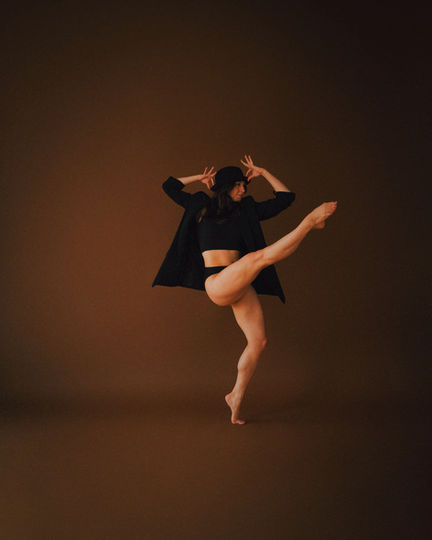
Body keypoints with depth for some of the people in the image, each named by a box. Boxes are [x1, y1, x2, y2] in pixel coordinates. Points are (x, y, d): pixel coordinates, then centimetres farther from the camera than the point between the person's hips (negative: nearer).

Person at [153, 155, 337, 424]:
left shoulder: (247, 210, 19)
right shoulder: (202, 207, 12)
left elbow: (286, 197, 17)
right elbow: (170, 186, 19)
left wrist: (263, 172, 19)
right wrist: (199, 178, 20)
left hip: (241, 286, 5)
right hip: (217, 284, -5)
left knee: (259, 341, 0)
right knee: (259, 256, -31)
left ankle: (236, 397, 13)